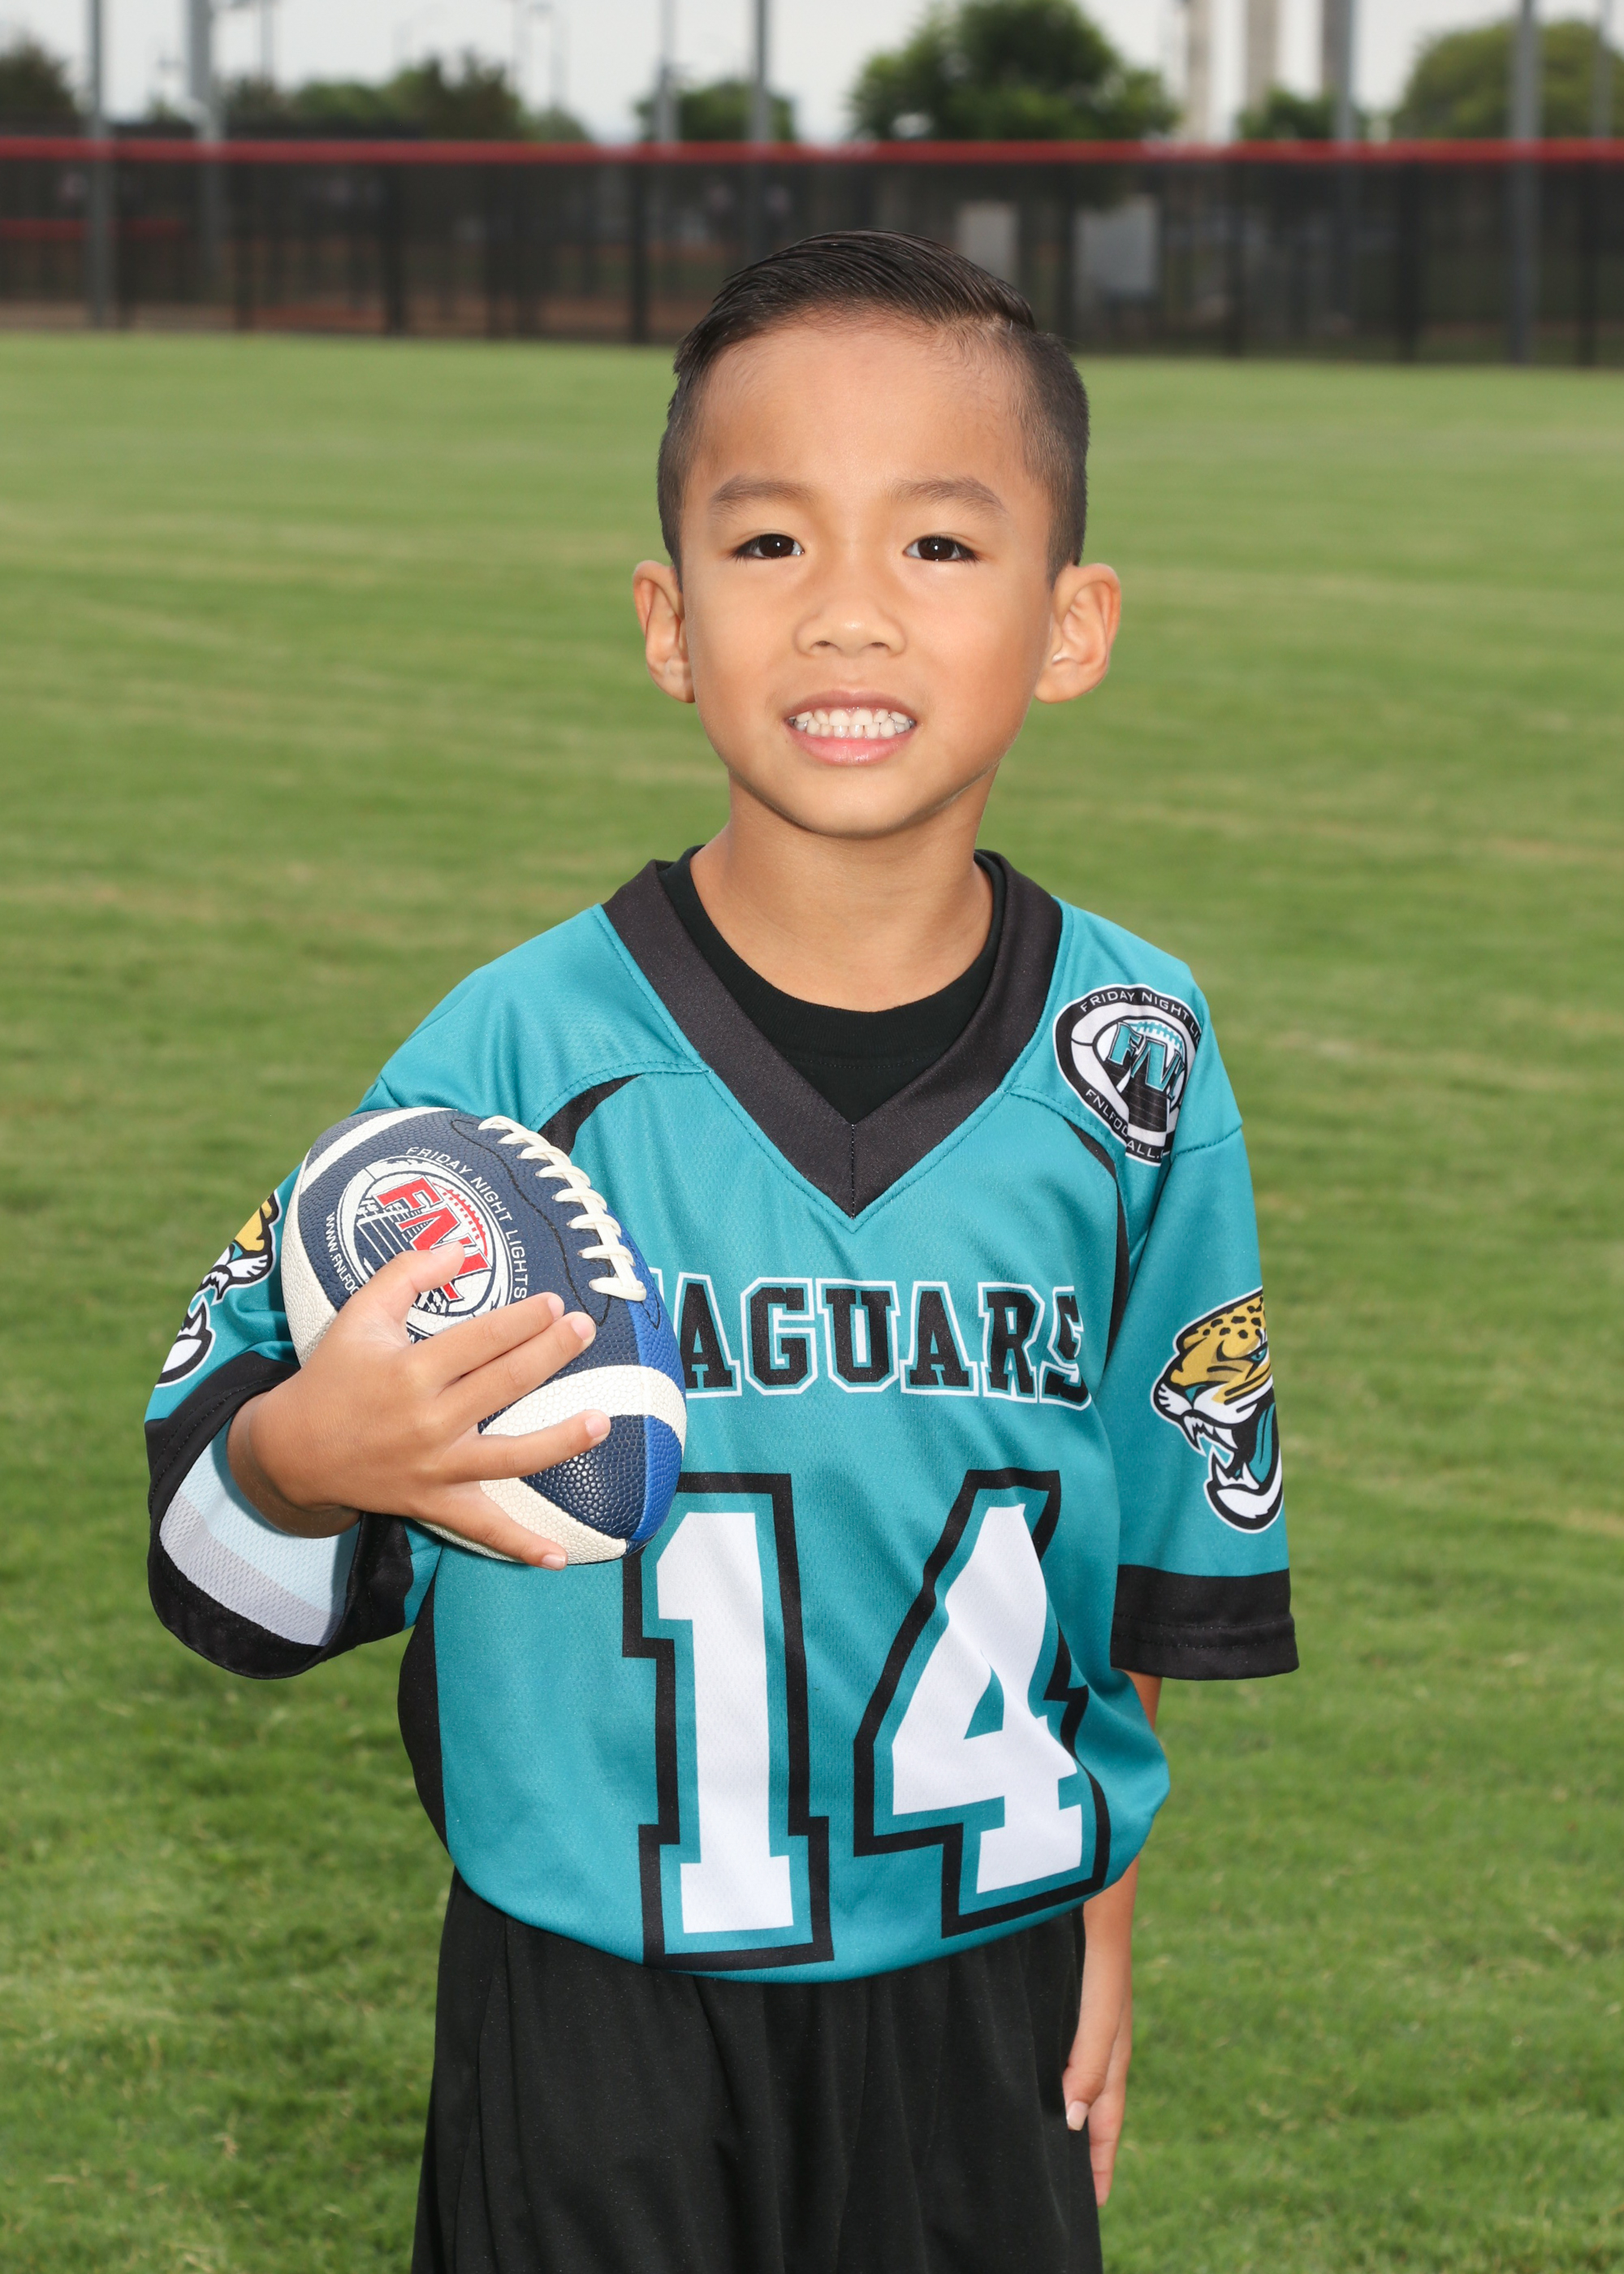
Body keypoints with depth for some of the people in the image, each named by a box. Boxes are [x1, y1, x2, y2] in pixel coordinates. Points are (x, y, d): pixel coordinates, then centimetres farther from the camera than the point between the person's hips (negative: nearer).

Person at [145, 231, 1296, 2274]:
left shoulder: (1133, 1064, -5)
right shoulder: (522, 1051, -13)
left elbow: (1160, 1543, 7)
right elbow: (214, 1492, -8)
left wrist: (1099, 1912, 12)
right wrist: (305, 1455, -29)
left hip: (976, 2001, 2)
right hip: (590, 2009, -2)